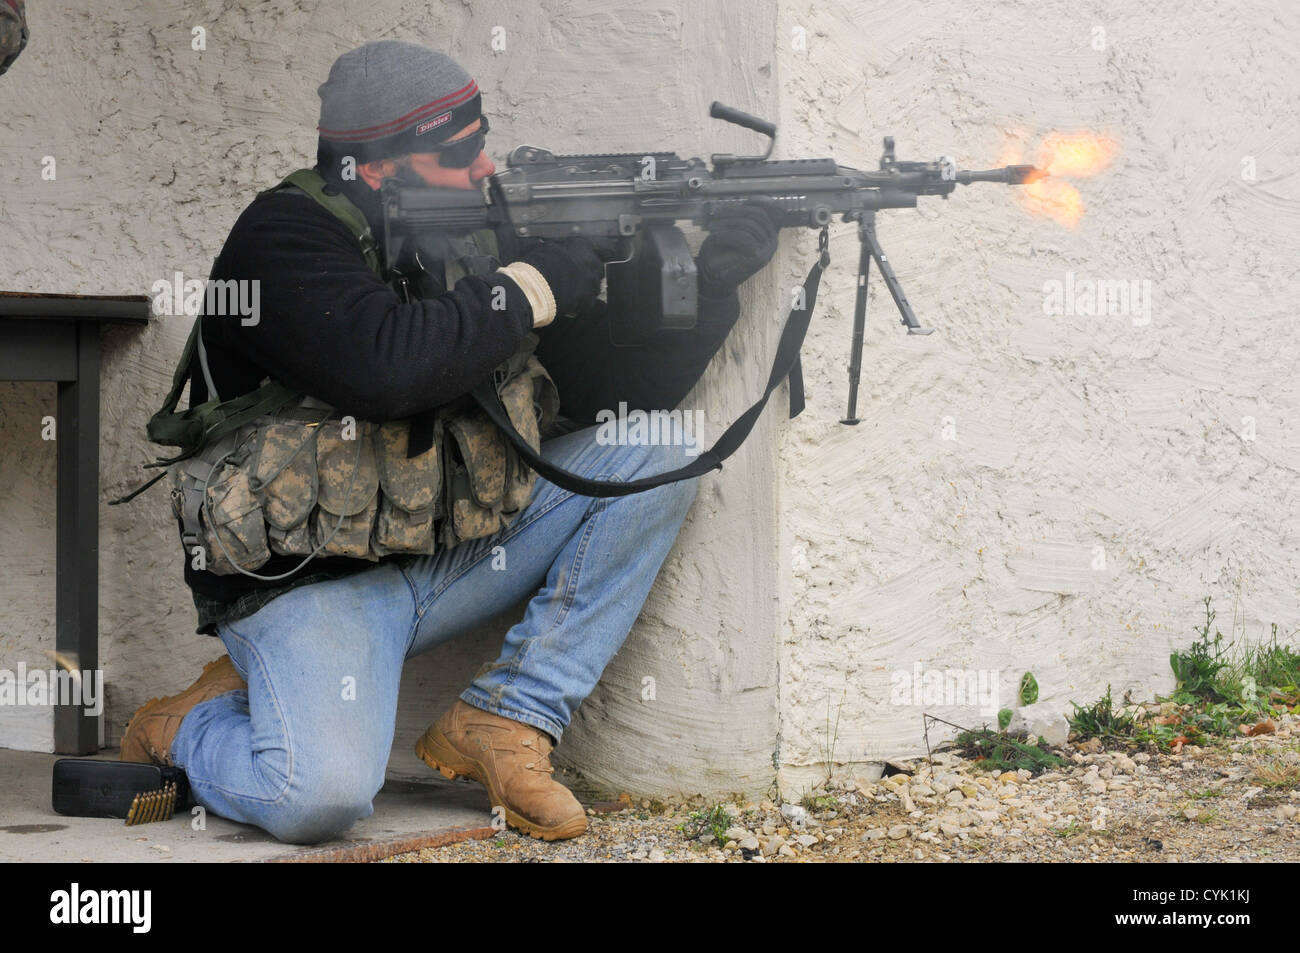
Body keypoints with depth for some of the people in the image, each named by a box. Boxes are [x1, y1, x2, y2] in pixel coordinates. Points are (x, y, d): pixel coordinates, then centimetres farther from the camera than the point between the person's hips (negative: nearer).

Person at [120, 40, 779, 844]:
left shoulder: (474, 239, 5)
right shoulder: (282, 240, -15)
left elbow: (623, 391, 6)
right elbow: (386, 368, -34)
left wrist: (709, 282, -8)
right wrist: (532, 289, -23)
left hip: (444, 556, 7)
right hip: (307, 583, -7)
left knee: (648, 457, -5)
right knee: (322, 795, -31)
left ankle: (506, 720, -4)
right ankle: (184, 727, 7)